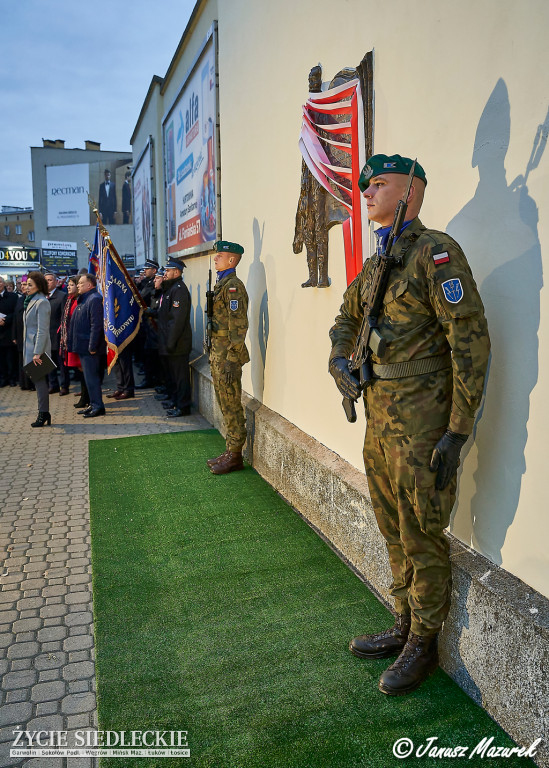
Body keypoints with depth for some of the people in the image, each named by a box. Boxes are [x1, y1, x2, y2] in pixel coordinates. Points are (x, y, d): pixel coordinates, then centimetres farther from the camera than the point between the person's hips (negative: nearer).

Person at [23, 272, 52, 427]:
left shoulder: (42, 303, -13)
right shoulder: (31, 301, 16)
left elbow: (42, 330, -19)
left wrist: (37, 352, -22)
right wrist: (31, 350, 14)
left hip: (38, 347, -9)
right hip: (30, 346, 9)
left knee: (40, 380, -6)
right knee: (38, 380, 11)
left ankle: (43, 414, 0)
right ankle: (44, 414, 17)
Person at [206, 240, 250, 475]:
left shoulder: (233, 286, -14)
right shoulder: (221, 284, 17)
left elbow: (239, 326, -20)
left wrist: (231, 361, -22)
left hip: (227, 357, -10)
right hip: (217, 354, 10)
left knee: (232, 407, -2)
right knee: (226, 406, 15)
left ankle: (234, 457, 7)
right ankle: (230, 452, 24)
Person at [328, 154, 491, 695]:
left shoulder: (434, 251, -12)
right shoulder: (375, 263, 14)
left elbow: (471, 341, -17)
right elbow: (347, 317, 30)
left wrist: (458, 431, -20)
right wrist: (338, 358, 8)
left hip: (421, 424, -8)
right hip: (378, 420, 8)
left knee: (422, 538, 5)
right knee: (394, 533, 18)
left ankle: (423, 645, 24)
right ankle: (404, 626, 36)